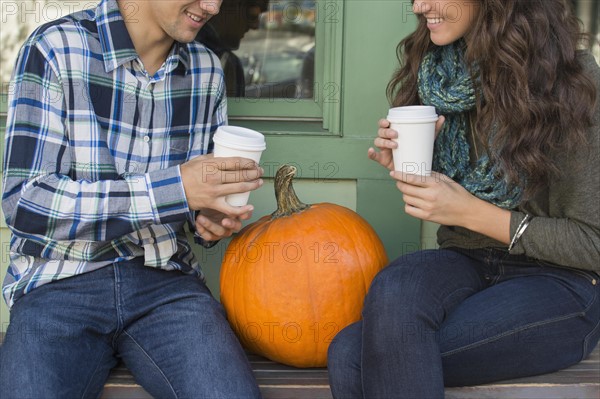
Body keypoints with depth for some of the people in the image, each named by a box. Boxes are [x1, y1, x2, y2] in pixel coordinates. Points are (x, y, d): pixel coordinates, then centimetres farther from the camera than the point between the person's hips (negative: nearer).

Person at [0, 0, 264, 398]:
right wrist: (172, 189, -21)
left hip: (165, 279, 3)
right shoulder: (55, 49, -7)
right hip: (60, 280, -2)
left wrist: (210, 219, -2)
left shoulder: (207, 69, 6)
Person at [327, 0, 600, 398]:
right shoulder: (442, 74, 3)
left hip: (559, 282, -5)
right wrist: (407, 169, -5)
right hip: (466, 261, 5)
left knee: (352, 359, -26)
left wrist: (471, 212, -17)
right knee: (395, 287, -33)